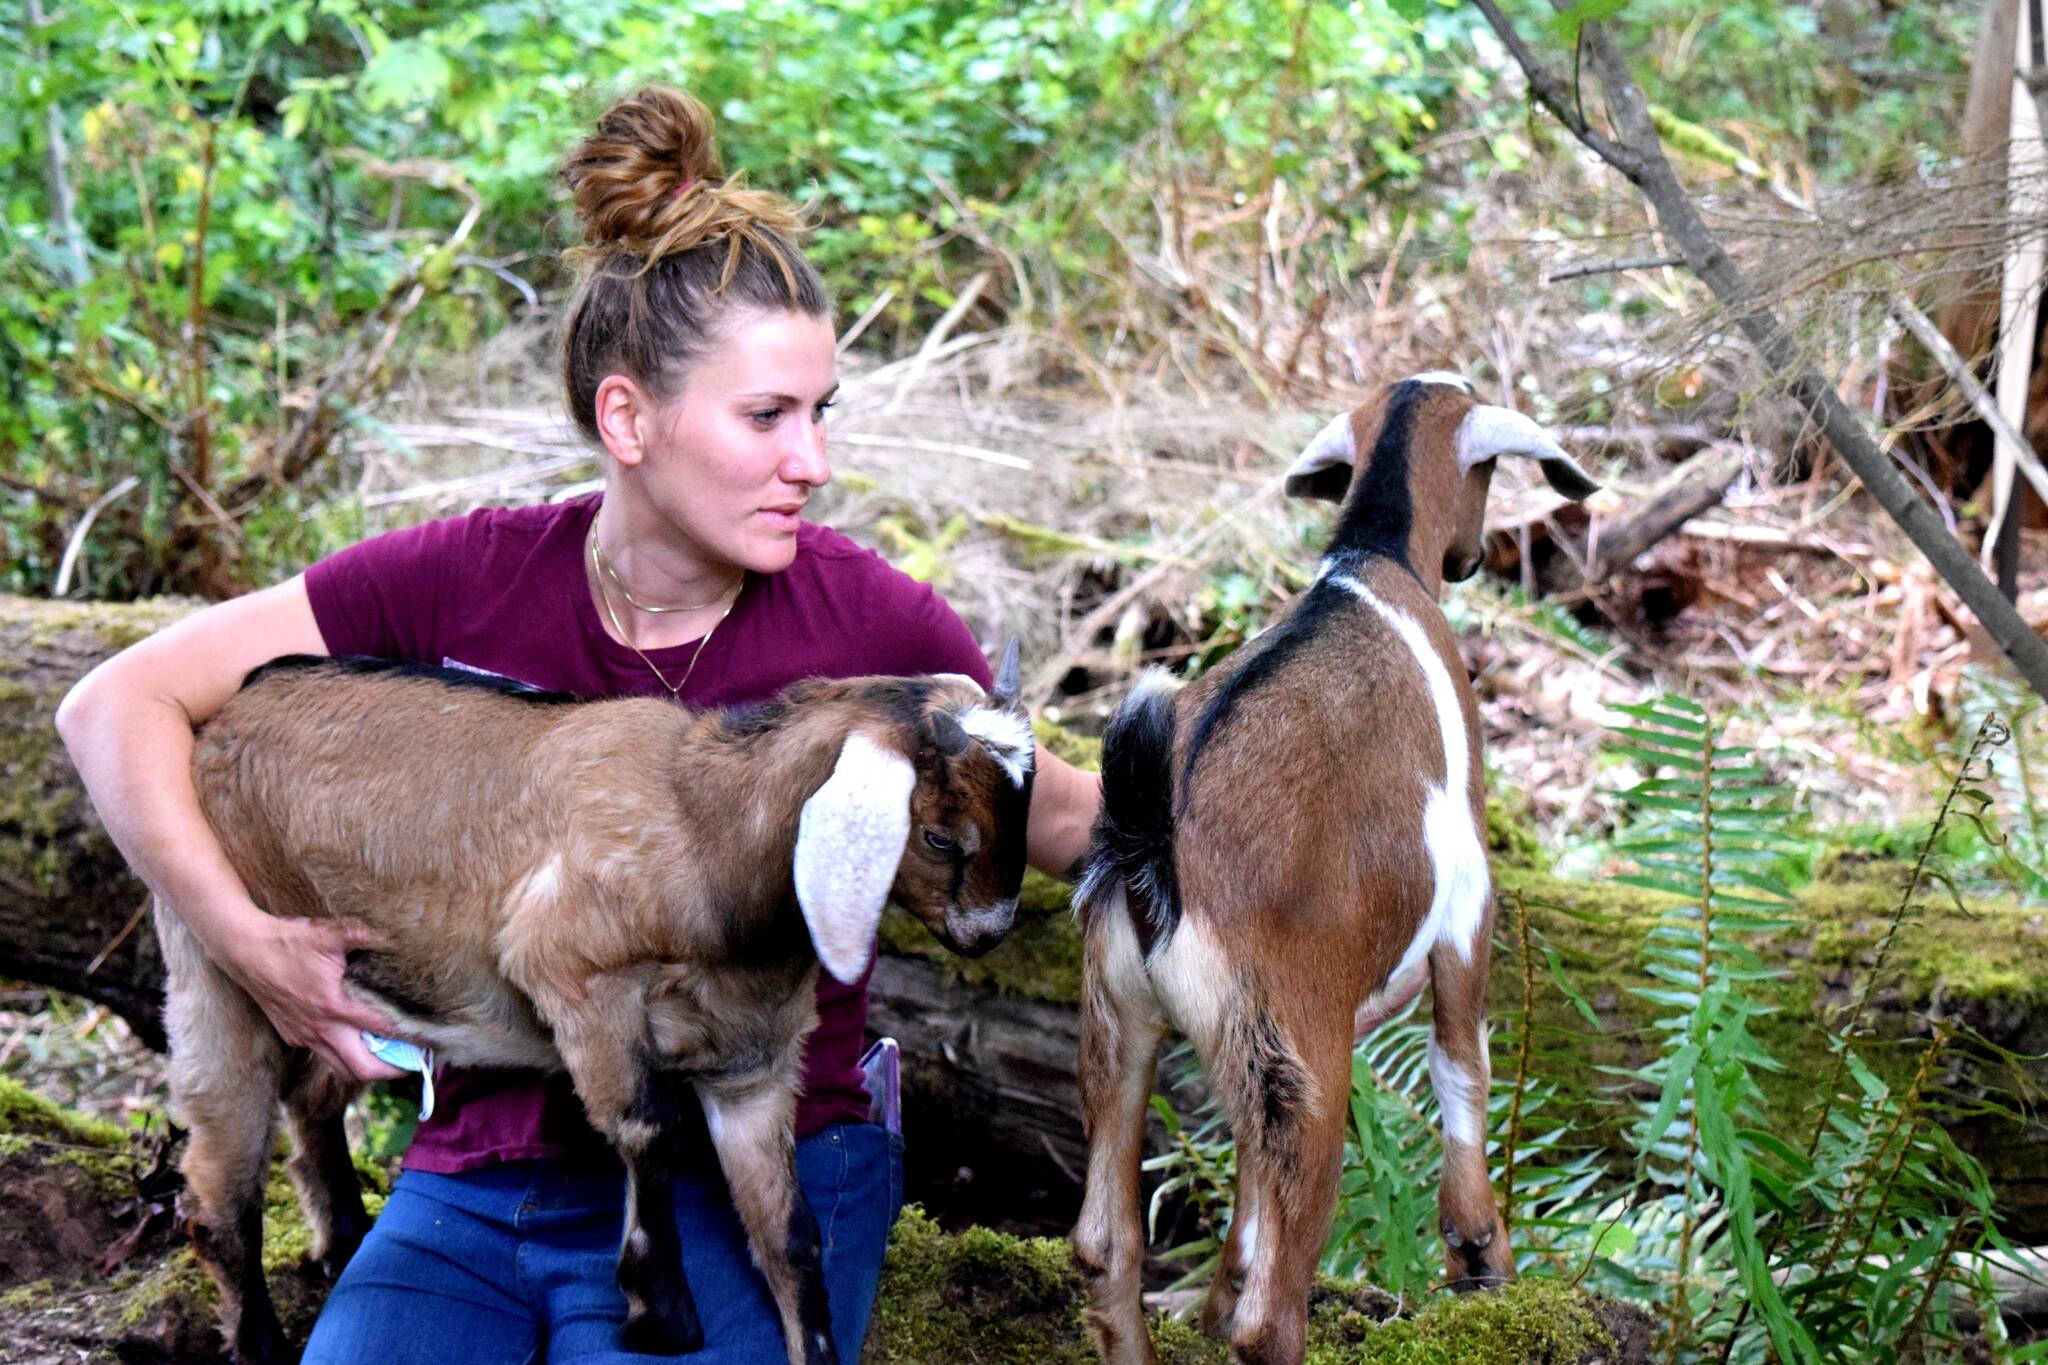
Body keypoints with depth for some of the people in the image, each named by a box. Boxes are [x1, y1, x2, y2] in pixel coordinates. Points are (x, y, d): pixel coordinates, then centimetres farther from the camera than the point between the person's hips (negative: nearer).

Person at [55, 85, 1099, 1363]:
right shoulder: (470, 582, -7)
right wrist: (249, 942, -15)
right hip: (487, 1179, 1)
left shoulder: (865, 619, -8)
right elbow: (120, 704, -4)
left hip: (750, 1177, -1)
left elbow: (1060, 817, 8)